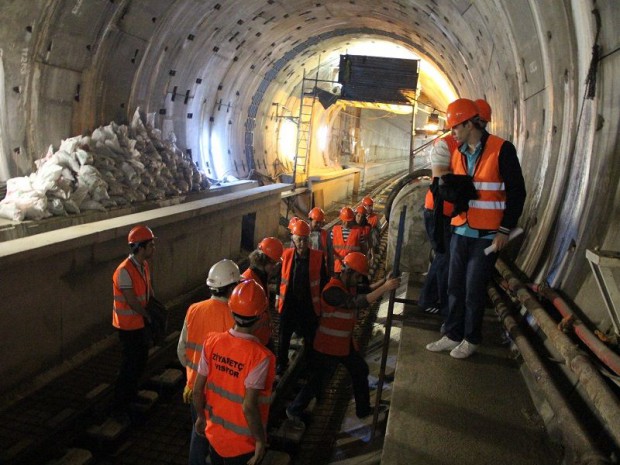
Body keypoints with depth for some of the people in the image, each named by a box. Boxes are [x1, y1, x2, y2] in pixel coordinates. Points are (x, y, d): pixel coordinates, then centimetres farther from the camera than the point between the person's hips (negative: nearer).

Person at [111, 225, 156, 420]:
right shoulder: (124, 271, -27)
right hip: (129, 325, -9)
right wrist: (149, 316, -11)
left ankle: (132, 395, 41)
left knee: (140, 362, 22)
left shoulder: (144, 265, 1)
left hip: (141, 322, 9)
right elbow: (132, 301, -25)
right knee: (129, 367, 0)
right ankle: (119, 407, 14)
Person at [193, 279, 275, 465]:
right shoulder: (260, 357, -28)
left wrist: (201, 417, 12)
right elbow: (249, 407, -27)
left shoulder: (212, 342, -14)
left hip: (214, 434, 5)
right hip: (242, 445, -4)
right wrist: (261, 441, -12)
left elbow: (197, 390, -6)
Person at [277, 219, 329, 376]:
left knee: (310, 338, 15)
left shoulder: (318, 257, -11)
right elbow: (281, 277, 5)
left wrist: (323, 301, 1)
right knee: (284, 337, 15)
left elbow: (323, 281, -2)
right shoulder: (286, 255, -8)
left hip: (309, 305, -1)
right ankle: (281, 364, 36)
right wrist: (279, 297, 7)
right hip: (289, 304, 1)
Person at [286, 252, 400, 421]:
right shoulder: (332, 291, -29)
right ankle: (294, 410, 22)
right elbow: (359, 302, -38)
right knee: (318, 380, 3)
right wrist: (385, 288, -39)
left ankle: (363, 409, 37)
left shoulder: (349, 286, 1)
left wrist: (384, 281, -12)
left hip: (346, 343, 9)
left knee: (360, 371, 20)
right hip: (328, 346, -9)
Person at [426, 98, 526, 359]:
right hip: (460, 231, 6)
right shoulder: (457, 153, 9)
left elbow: (517, 192, -10)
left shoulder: (501, 149, -10)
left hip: (487, 235, -6)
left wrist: (505, 230, -11)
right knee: (455, 286, 11)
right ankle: (453, 335, 25)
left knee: (474, 290, 2)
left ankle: (471, 339, 21)